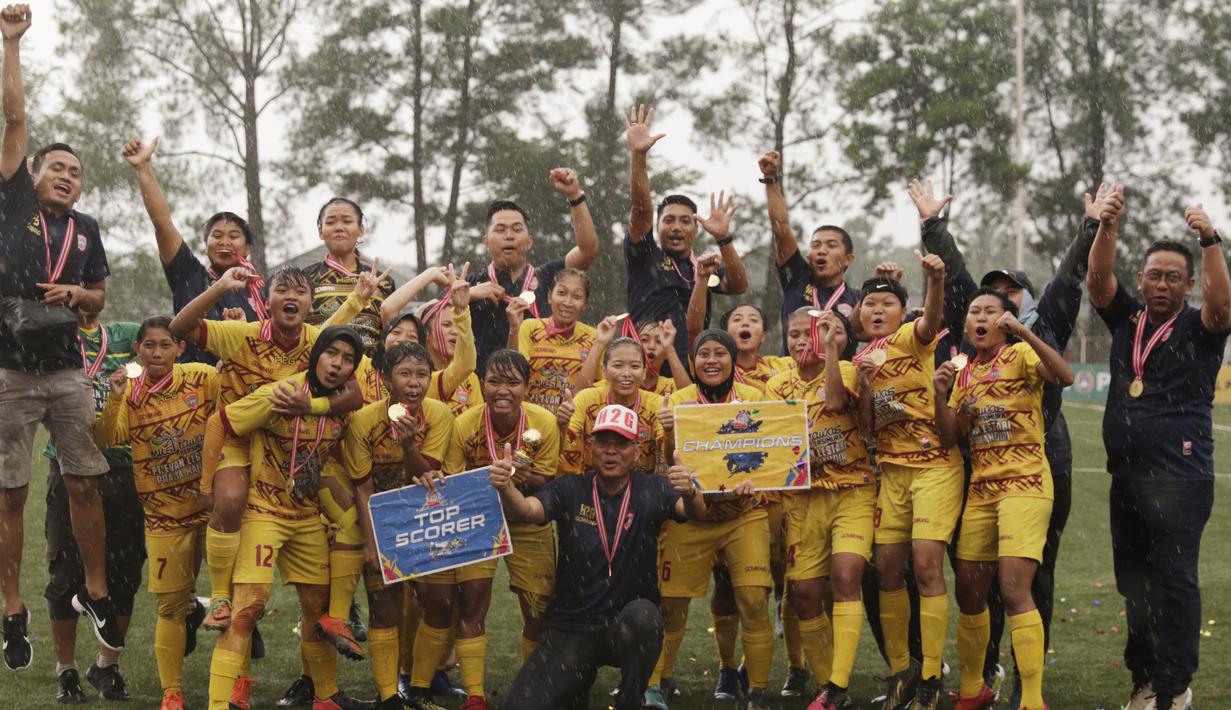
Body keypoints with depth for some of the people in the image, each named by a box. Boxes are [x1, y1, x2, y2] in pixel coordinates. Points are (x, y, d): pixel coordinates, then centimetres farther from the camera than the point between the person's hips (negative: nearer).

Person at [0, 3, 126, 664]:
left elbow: (100, 297, 21)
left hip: (67, 371, 3)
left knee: (85, 485, 3)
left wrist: (76, 294, -2)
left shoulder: (87, 229, 11)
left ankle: (95, 592, 18)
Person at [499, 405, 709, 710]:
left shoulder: (651, 489, -2)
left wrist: (690, 493, -42)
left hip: (629, 627, -1)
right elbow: (527, 510, -17)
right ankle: (580, 679, 19)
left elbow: (694, 512, -18)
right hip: (570, 626, 1)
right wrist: (506, 488, -39)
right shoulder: (569, 489, -1)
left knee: (642, 615, -35)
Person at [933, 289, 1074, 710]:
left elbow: (1065, 376, -22)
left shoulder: (1020, 355, -3)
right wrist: (940, 395, -6)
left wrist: (1022, 331, -27)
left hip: (1024, 484, -7)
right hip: (980, 489, 7)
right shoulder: (963, 374, 14)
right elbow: (948, 438, 10)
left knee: (1014, 590, -18)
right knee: (969, 592, 9)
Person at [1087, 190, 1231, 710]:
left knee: (1173, 583, -7)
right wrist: (1107, 228, -20)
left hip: (1181, 477, -5)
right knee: (1134, 583, 11)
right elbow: (1098, 280, -4)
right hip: (1126, 474, 5)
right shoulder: (1127, 318, 10)